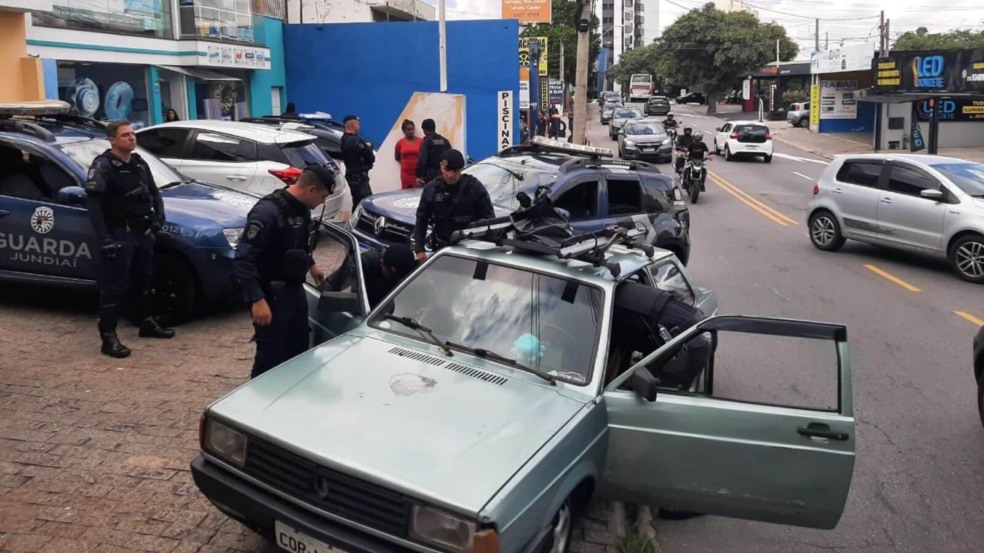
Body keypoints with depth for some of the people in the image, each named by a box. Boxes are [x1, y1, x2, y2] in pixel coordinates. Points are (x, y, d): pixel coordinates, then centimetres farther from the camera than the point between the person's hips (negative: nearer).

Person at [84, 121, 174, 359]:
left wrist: (158, 218, 1)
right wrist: (104, 237, -26)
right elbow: (93, 202, -19)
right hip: (118, 234, -7)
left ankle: (147, 323, 33)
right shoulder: (103, 165, -12)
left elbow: (153, 192, 19)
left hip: (142, 232, 7)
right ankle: (109, 338, -2)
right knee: (113, 287, -5)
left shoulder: (140, 163, 12)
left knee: (143, 281, 18)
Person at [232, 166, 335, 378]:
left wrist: (311, 265, 18)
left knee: (299, 350, 16)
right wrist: (257, 299, -29)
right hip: (271, 296, -8)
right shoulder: (267, 211, -24)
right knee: (271, 355, -1)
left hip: (295, 291, 8)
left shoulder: (302, 209, 4)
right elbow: (242, 259, -26)